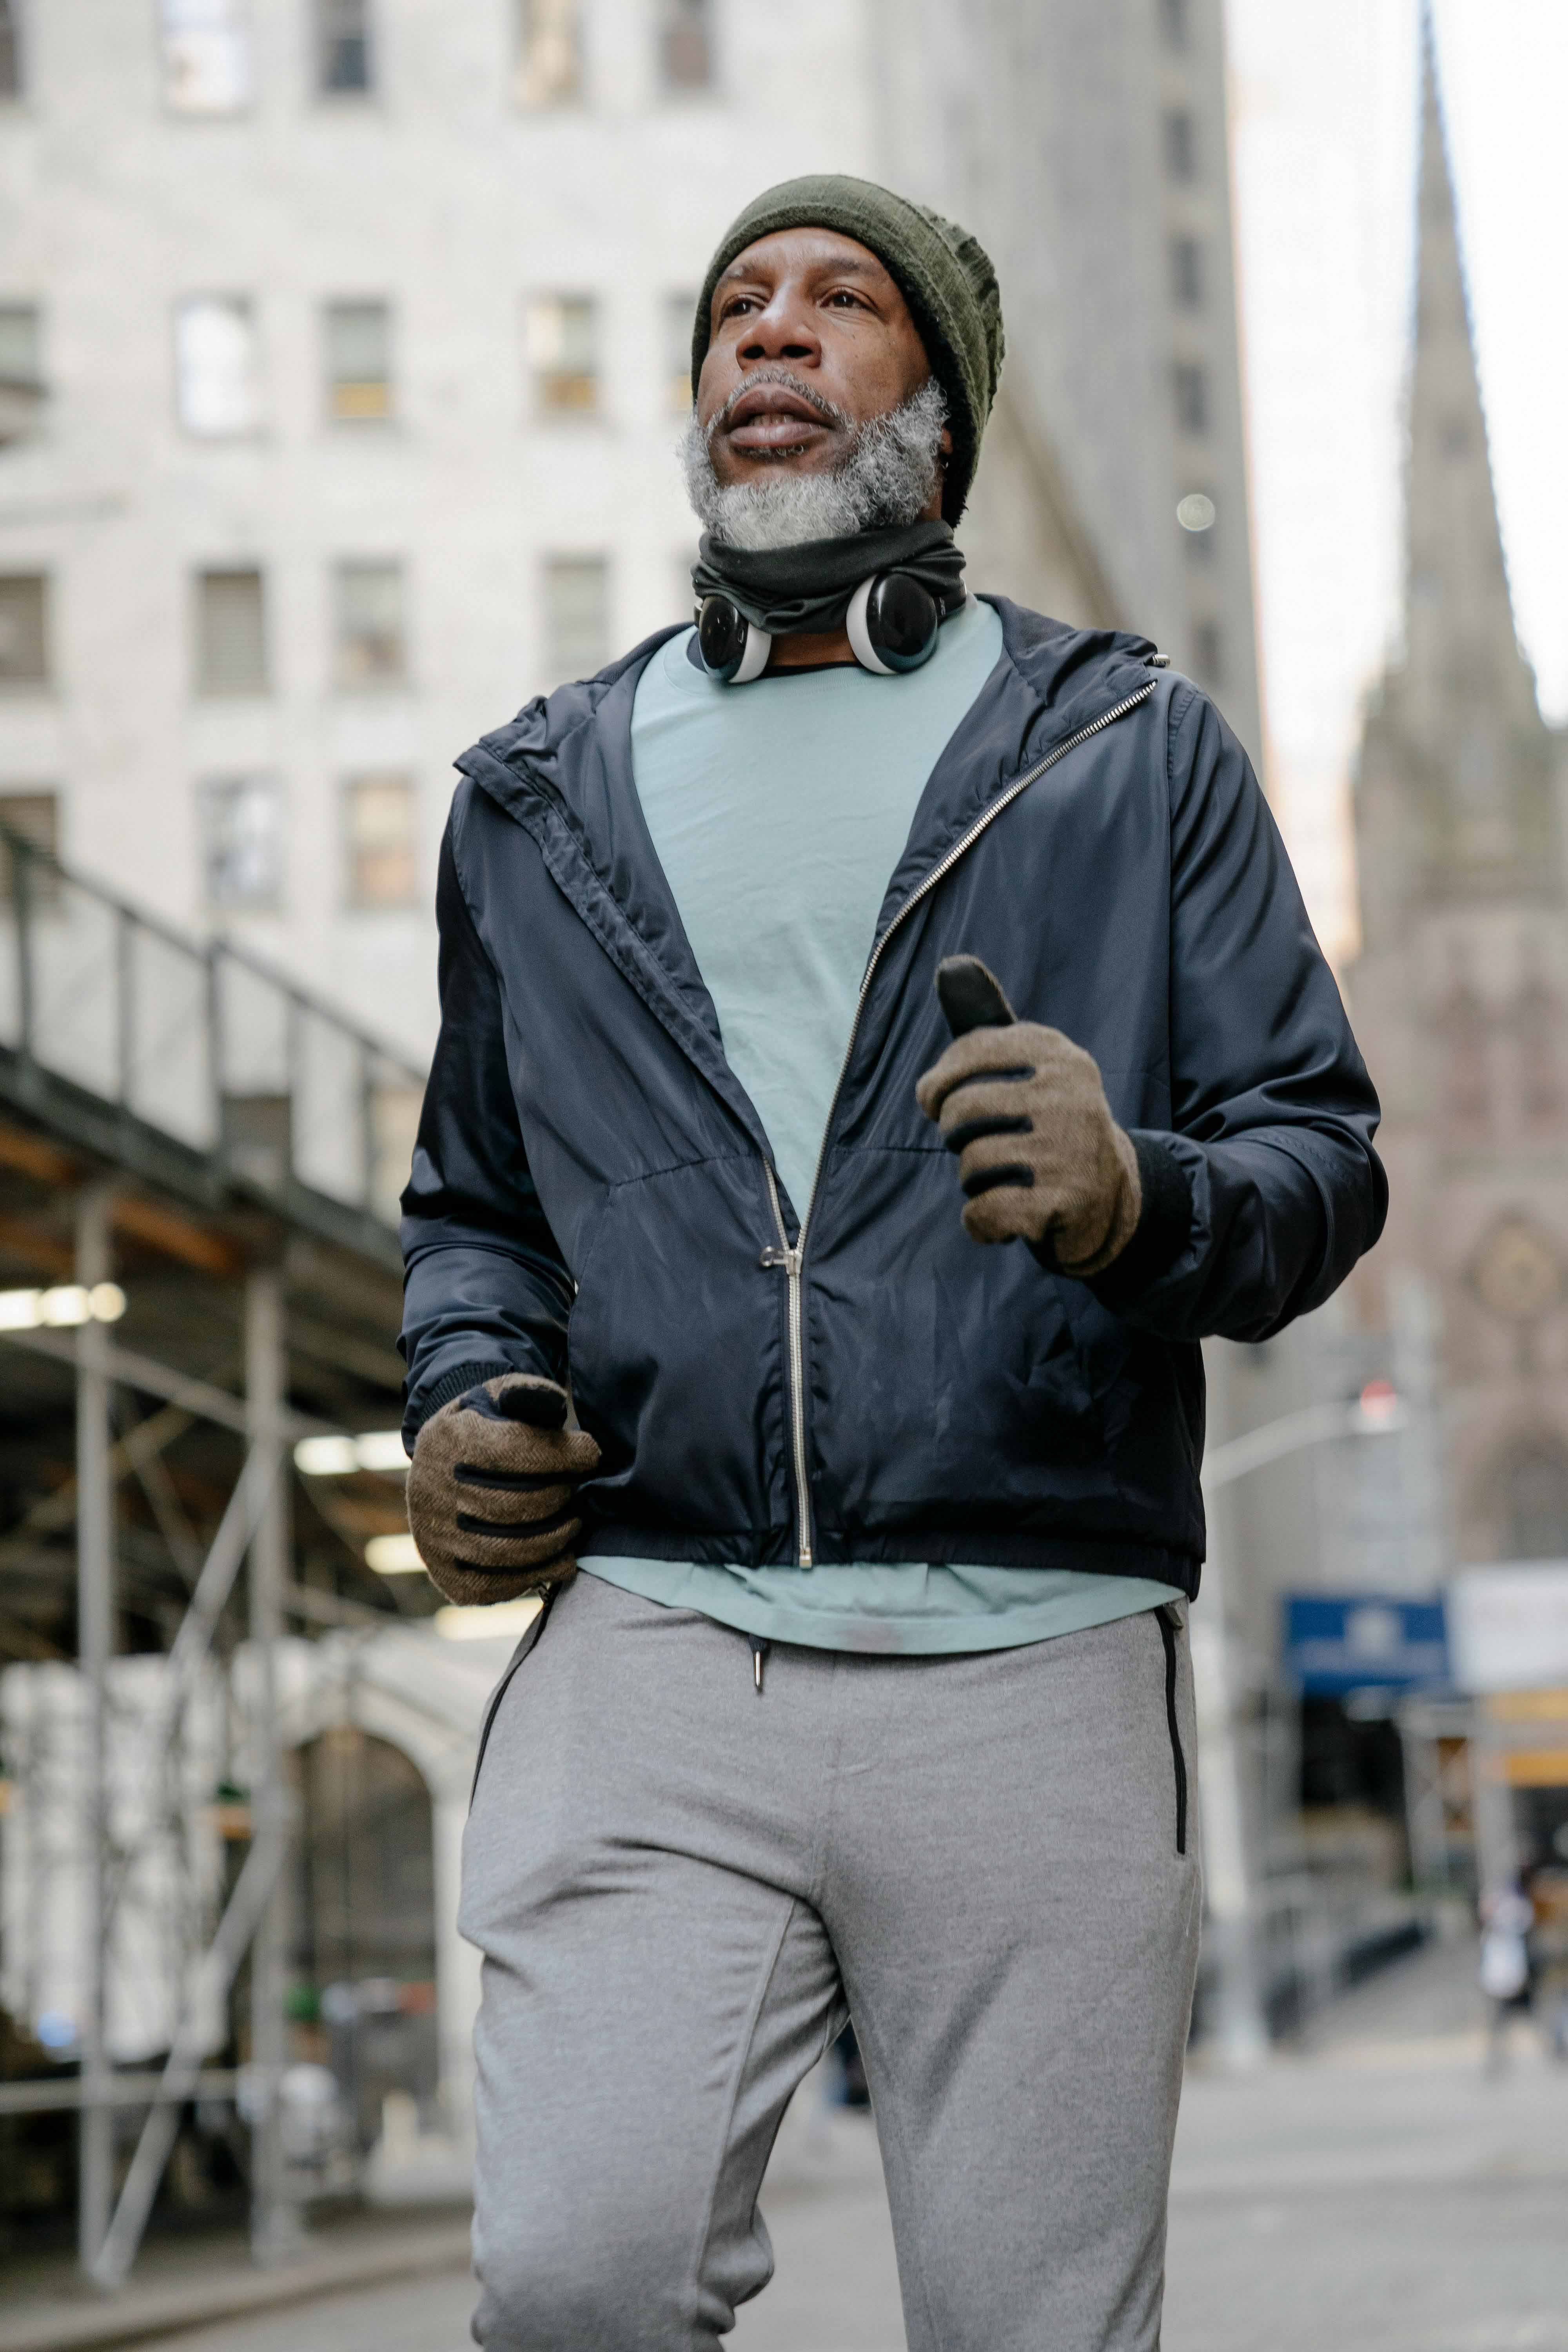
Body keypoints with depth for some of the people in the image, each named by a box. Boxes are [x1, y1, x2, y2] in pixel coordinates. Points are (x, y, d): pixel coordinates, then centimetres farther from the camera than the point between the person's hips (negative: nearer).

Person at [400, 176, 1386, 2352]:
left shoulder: (1136, 753, 13)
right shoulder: (540, 797, 20)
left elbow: (1326, 1163, 8)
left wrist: (1145, 1200, -15)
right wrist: (461, 1400, 7)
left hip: (1039, 1664, -1)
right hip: (653, 1644, 1)